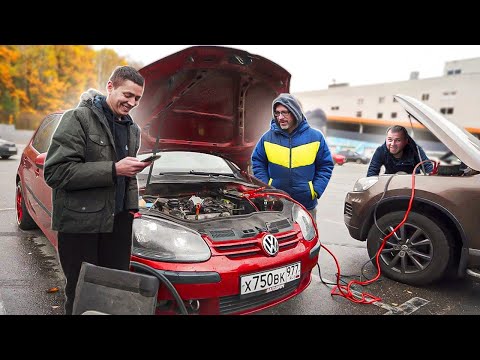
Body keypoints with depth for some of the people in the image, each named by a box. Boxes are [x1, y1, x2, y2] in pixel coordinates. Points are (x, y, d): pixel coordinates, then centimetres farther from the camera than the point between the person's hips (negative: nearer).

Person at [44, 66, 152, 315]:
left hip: (118, 220, 6)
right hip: (80, 222, -5)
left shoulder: (132, 129, 14)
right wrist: (113, 169, -20)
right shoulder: (78, 119, -8)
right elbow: (55, 172, -18)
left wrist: (132, 205, 9)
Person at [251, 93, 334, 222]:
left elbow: (326, 166, 4)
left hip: (306, 205, 0)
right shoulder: (268, 137, 0)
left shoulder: (315, 137, -1)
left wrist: (316, 190, -7)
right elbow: (257, 163, 9)